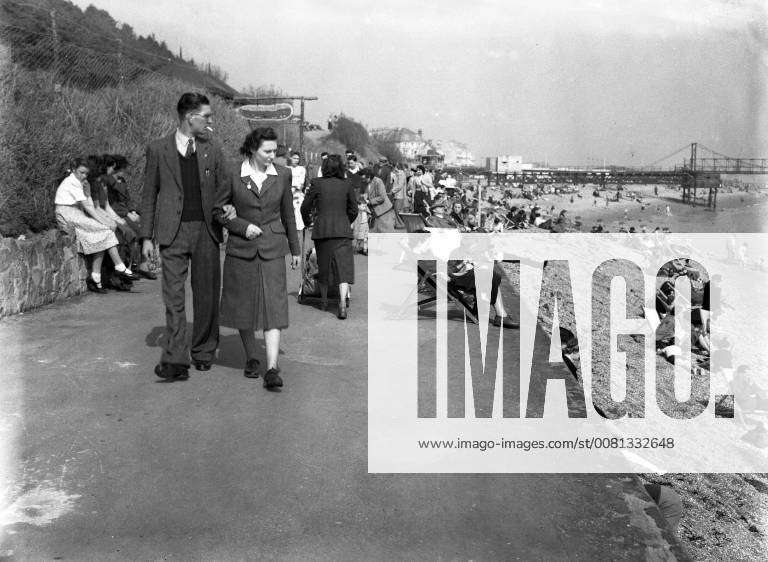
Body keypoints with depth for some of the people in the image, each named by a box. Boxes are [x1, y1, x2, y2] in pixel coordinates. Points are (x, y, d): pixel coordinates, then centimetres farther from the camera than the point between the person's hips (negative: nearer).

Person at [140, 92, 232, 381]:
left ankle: (203, 352, 21)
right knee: (174, 296, -7)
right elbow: (149, 195, 7)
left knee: (206, 295, 7)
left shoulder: (213, 151, 10)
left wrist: (228, 211, -9)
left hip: (206, 231, 2)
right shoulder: (158, 149, 4)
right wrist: (146, 237, 2)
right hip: (172, 233, -2)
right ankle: (175, 361, -9)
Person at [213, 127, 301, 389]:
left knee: (274, 306, -9)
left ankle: (272, 369, -14)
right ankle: (251, 359, 27)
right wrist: (243, 226, -10)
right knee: (243, 307, 8)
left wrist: (295, 249, 16)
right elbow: (217, 210, 5)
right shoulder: (234, 177, -4)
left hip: (272, 249, 0)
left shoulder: (282, 175, 2)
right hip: (241, 249, 0)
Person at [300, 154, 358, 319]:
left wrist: (306, 221, 26)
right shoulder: (347, 185, 5)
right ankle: (343, 303, -19)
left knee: (323, 265, 14)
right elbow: (353, 210, 12)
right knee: (343, 266, -4)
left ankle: (324, 301, 26)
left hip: (321, 230, 0)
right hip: (342, 230, 0)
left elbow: (305, 207, 6)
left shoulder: (317, 183, 1)